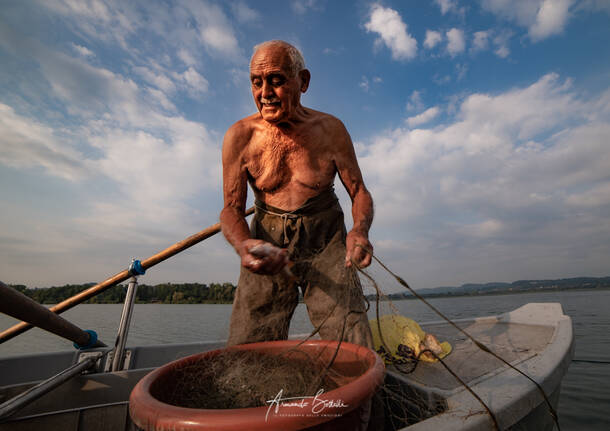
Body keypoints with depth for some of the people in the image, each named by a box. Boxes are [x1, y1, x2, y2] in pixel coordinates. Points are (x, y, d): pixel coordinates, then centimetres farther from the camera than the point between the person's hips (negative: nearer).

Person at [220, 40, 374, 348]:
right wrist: (243, 245, -27)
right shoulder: (240, 136, -5)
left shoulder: (330, 130, -3)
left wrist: (360, 229, -22)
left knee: (355, 354, -7)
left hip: (326, 244, 0)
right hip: (268, 247, 1)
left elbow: (359, 192, 1)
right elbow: (232, 209, -4)